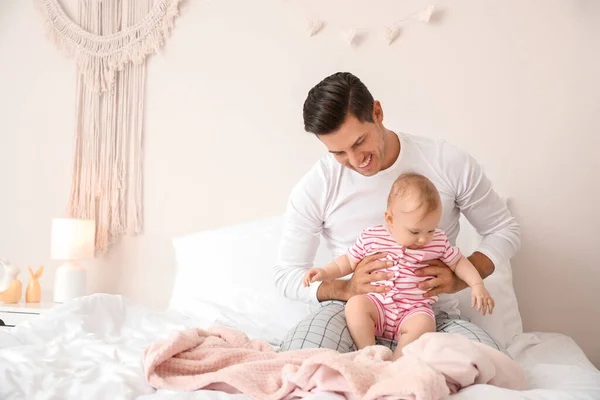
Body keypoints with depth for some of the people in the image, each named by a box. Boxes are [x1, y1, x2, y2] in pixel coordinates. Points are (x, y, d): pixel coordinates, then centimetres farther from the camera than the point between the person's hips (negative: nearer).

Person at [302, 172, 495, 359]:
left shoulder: (439, 242, 1)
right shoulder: (371, 237, -1)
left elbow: (458, 262, 14)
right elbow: (349, 261, 10)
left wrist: (477, 284, 0)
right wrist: (324, 272, -3)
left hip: (414, 311, 0)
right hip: (376, 303, 1)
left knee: (424, 324, -32)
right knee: (355, 305, -29)